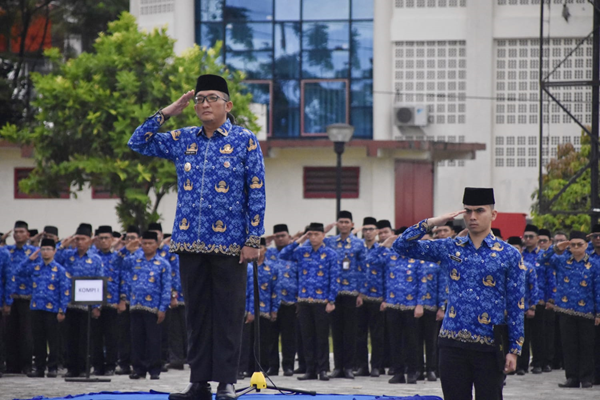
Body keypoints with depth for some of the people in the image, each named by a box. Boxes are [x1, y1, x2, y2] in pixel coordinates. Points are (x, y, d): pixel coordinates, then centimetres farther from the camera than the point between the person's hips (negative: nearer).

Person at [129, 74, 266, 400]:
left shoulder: (245, 141, 0)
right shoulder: (182, 140, 10)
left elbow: (257, 194, -2)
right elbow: (138, 143, 14)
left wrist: (253, 240, -9)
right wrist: (168, 112, 6)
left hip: (229, 243, -4)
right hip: (190, 242, 4)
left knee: (228, 314, 0)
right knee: (197, 313, 7)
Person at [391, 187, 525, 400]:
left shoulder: (509, 255, 1)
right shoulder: (449, 248, 7)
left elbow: (516, 306, 0)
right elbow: (402, 246, 7)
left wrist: (514, 350, -5)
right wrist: (431, 223, -5)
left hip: (490, 348, -2)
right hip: (453, 344, 2)